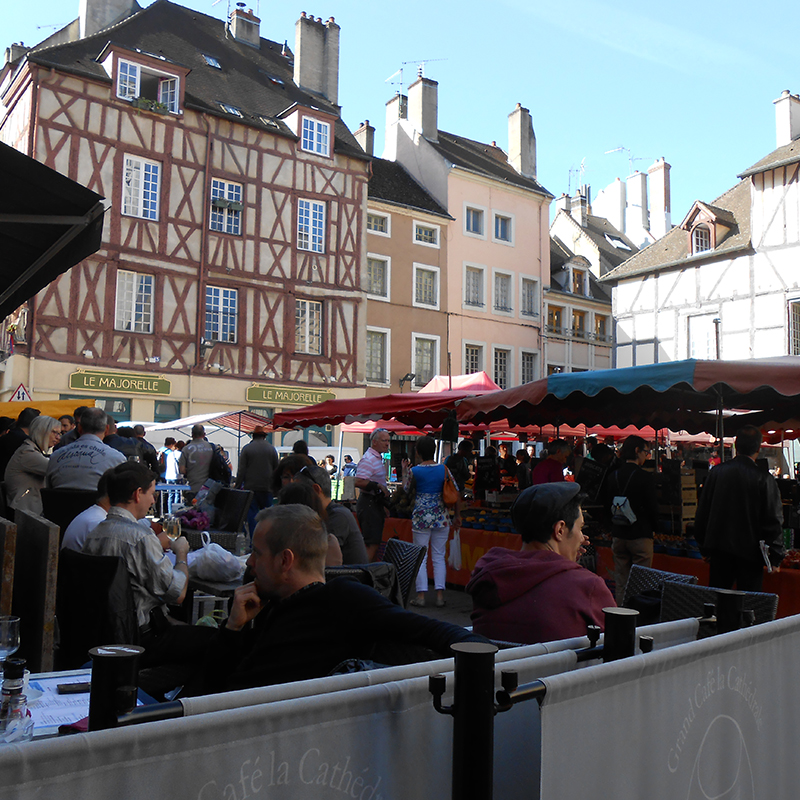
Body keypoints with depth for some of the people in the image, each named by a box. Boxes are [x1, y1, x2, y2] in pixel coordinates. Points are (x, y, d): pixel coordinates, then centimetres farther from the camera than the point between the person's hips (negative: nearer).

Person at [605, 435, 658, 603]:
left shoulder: (612, 476, 3)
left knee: (620, 583, 12)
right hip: (640, 536, -5)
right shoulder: (646, 478, -14)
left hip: (618, 535, 5)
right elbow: (652, 507, -10)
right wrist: (653, 528, 8)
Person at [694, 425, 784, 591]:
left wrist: (704, 546, 15)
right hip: (750, 551, -3)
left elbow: (702, 512, 5)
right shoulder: (764, 478, -11)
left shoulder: (716, 472, -1)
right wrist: (776, 558, 0)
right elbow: (774, 521, -9)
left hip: (719, 548, 3)